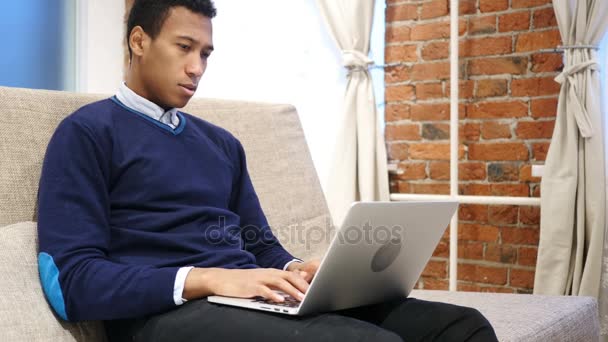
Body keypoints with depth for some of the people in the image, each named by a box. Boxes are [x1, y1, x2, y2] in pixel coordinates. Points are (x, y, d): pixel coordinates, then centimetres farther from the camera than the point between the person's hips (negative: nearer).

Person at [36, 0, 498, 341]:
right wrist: (205, 279, -19)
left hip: (251, 299, 6)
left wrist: (295, 269, -2)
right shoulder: (88, 132, 3)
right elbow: (72, 278, -7)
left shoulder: (222, 144, 23)